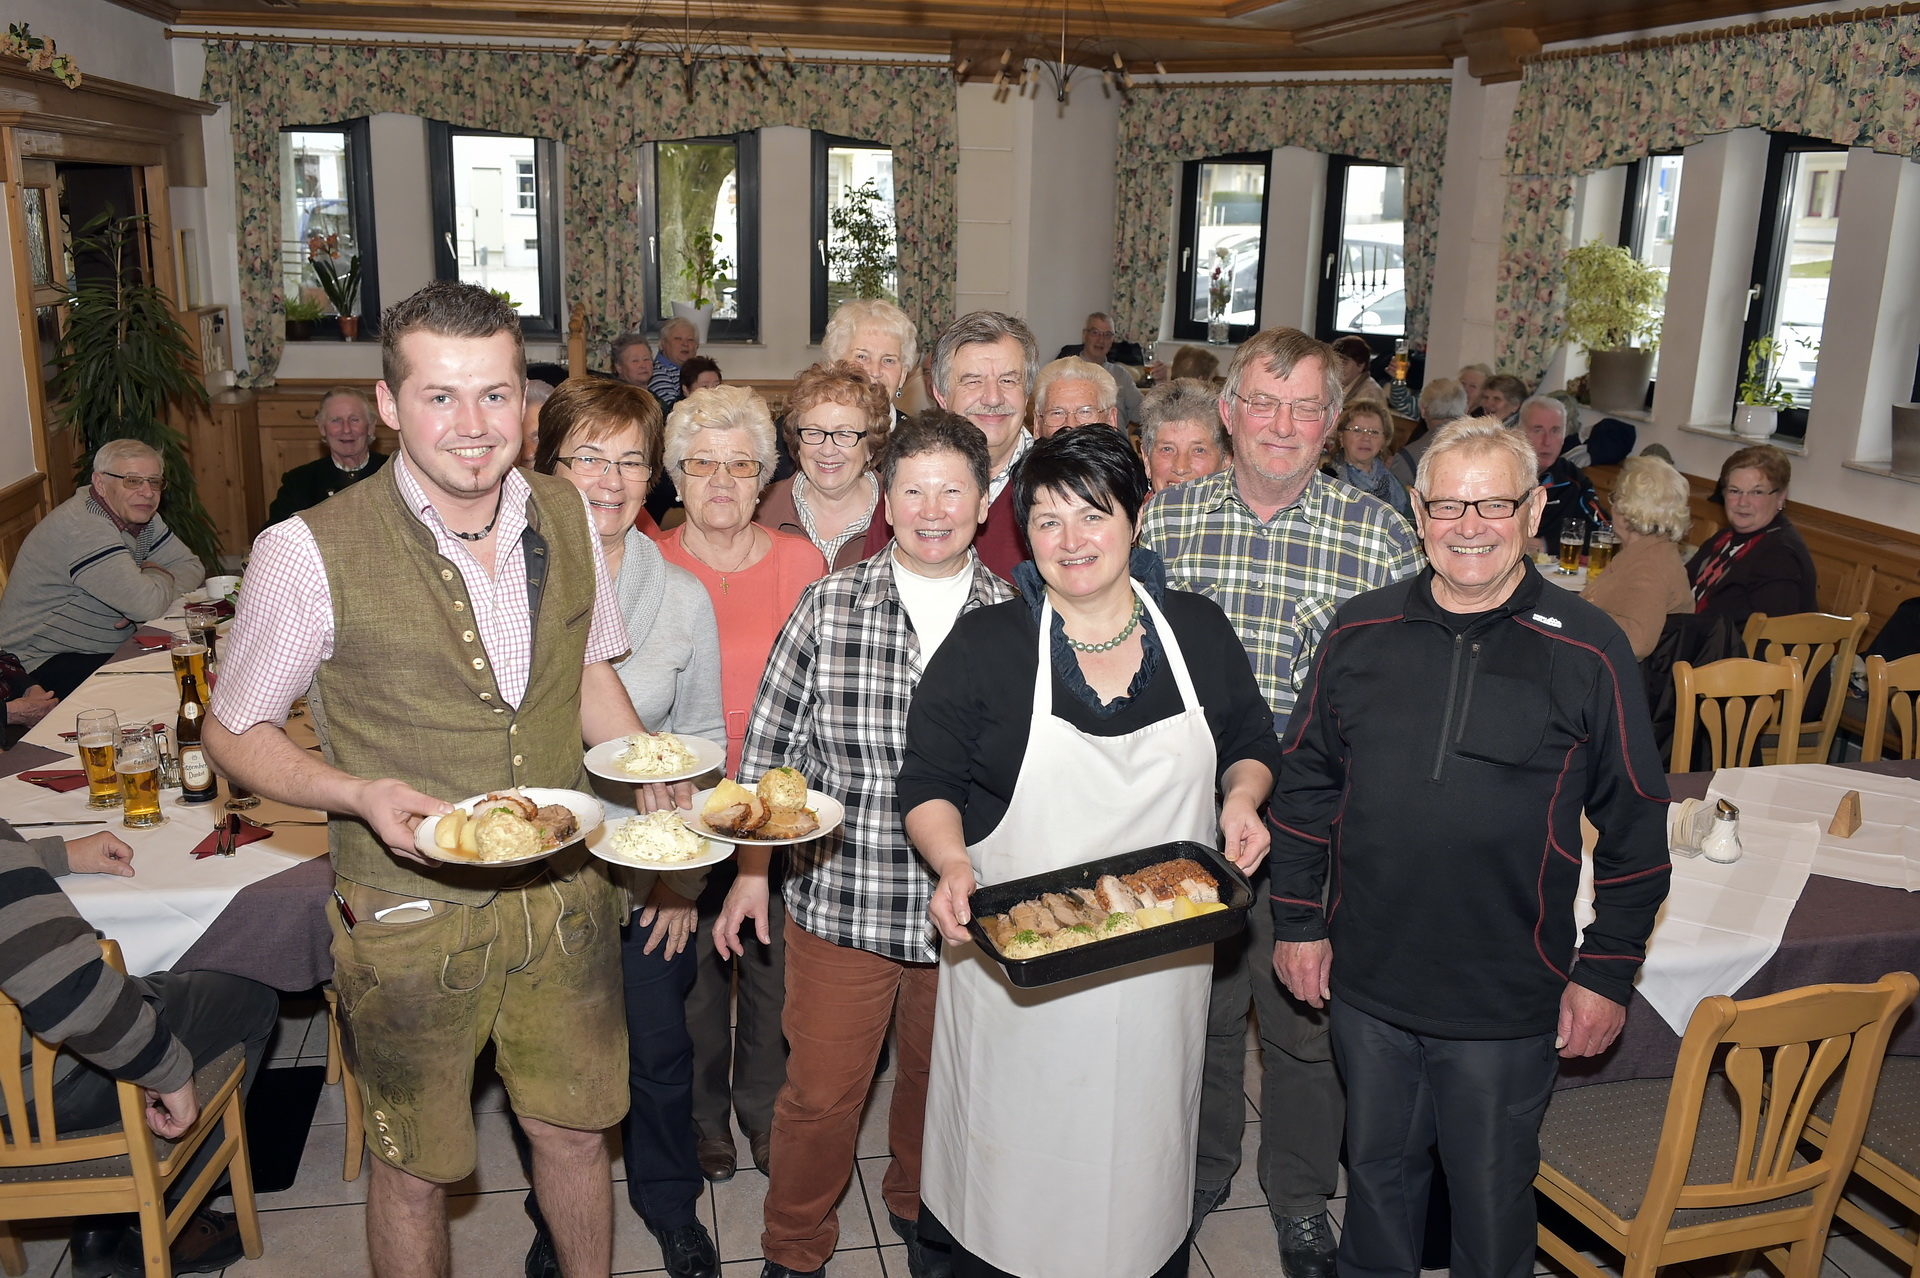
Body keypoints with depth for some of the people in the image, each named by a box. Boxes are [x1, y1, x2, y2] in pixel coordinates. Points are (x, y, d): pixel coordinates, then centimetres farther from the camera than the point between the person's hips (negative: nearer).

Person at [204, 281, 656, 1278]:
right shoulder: (311, 552, -19)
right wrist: (360, 794, -24)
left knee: (573, 1127, 20)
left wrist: (655, 792, -5)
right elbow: (234, 732, -6)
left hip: (564, 893, 4)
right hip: (412, 917, -3)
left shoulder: (566, 515, -5)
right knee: (416, 1166, 17)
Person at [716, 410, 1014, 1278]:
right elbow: (768, 747, -1)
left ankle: (918, 1208, 49)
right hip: (839, 900, -1)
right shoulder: (829, 606, -6)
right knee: (820, 1091, 8)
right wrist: (753, 870, -1)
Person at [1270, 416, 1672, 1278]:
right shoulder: (1360, 633, -3)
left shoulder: (1589, 653, -10)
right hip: (1368, 982, 3)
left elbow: (1635, 829, -4)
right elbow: (1305, 784, 5)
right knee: (1377, 1172, 22)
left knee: (1492, 1194, 17)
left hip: (1508, 1004, -2)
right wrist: (1298, 919, 4)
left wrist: (1607, 973, -4)